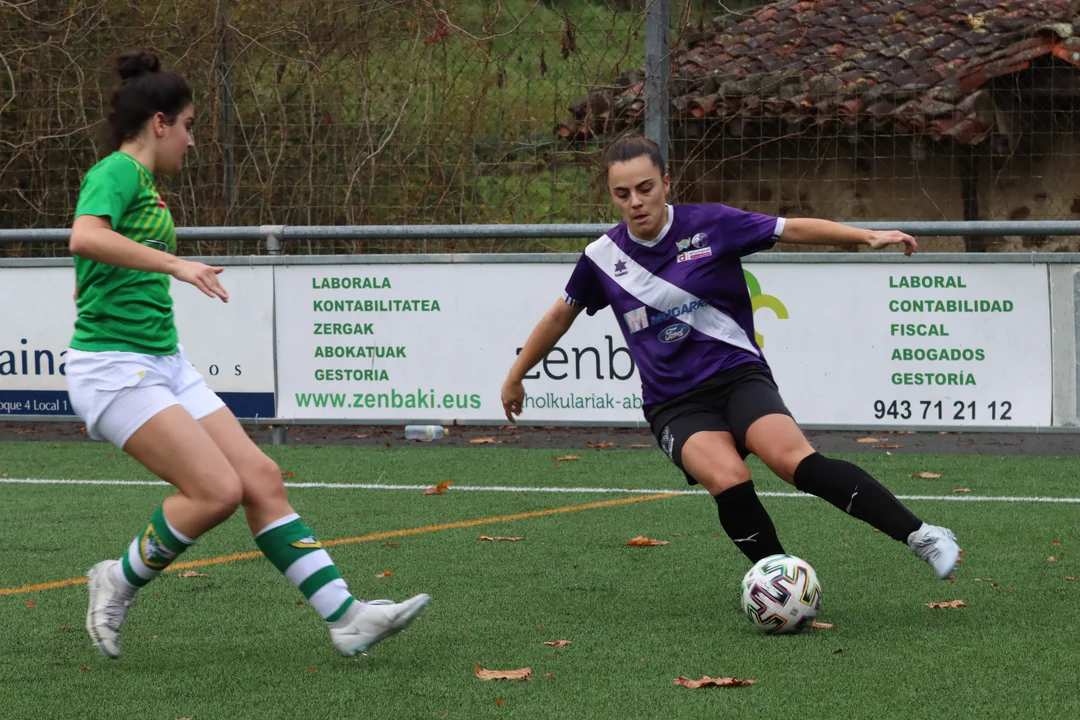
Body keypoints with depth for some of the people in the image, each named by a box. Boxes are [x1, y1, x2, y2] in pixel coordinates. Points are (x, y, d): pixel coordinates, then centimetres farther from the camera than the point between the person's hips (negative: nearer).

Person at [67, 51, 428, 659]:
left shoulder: (143, 182, 18)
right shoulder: (117, 172, -11)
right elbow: (85, 238, -32)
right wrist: (173, 263, -34)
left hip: (166, 362, 10)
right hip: (114, 368, -10)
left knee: (262, 479, -1)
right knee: (217, 490, -20)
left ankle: (345, 618, -4)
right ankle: (120, 582, 3)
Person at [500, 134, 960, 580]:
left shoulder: (710, 225, -4)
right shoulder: (602, 257, 4)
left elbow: (793, 229, -1)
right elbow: (560, 316, 20)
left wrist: (867, 236, -12)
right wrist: (515, 377, 29)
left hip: (738, 375, -1)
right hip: (673, 405, 1)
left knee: (793, 460, -30)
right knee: (729, 480, -32)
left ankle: (920, 535, -27)